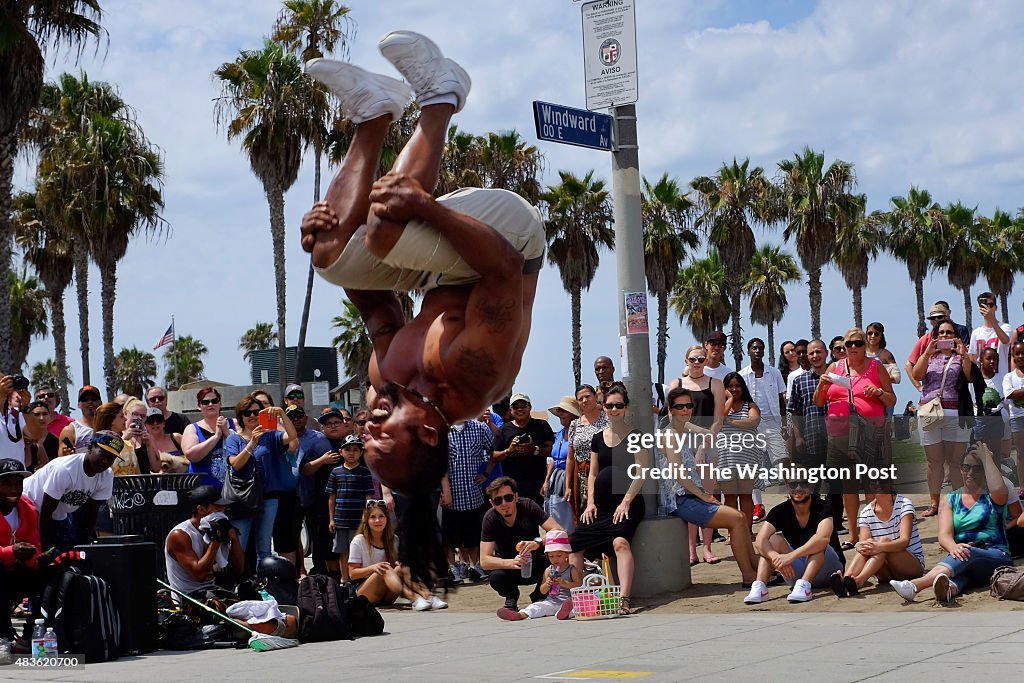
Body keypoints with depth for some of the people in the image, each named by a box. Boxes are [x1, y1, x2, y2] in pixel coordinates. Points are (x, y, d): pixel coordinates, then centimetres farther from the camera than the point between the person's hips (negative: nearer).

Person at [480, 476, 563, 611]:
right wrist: (511, 563, -43)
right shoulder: (490, 518, -18)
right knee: (495, 577, -34)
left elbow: (559, 531, -25)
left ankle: (538, 597, 2)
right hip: (506, 565, 0)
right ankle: (511, 597, 4)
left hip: (534, 566, 0)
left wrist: (538, 542, -46)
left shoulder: (528, 506, -18)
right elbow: (484, 561, -24)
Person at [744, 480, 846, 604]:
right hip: (796, 572, 3)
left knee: (818, 544, -29)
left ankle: (804, 585, -45)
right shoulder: (780, 511, -5)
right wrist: (777, 557, -39)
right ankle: (759, 587, -33)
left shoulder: (823, 508, -15)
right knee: (775, 539, -18)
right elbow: (760, 541, -19)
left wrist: (790, 556, -43)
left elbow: (823, 538, -35)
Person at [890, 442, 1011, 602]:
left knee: (967, 554, -36)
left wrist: (987, 458, -5)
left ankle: (915, 585, -61)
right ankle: (950, 587, -72)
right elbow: (944, 534, 0)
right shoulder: (950, 499, 16)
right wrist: (953, 547, -26)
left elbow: (998, 490, -20)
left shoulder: (990, 497, 9)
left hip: (997, 556, -3)